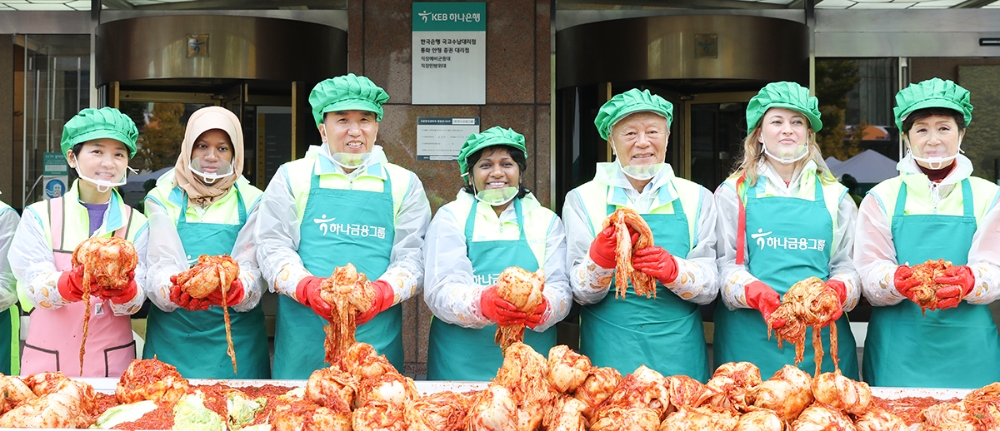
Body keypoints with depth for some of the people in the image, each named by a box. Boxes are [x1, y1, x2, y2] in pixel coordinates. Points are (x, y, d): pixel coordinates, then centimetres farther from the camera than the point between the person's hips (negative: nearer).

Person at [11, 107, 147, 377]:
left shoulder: (137, 225, 3)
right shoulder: (39, 216, 0)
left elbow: (133, 304, -5)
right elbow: (36, 289, -10)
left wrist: (123, 288, -27)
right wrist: (74, 282, -30)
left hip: (112, 364, 1)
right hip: (47, 360, -1)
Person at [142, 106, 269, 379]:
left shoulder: (252, 202, 6)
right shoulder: (163, 198, 6)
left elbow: (252, 267, -6)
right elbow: (160, 264, -5)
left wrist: (237, 290, -29)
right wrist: (175, 291, -29)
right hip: (173, 337, 0)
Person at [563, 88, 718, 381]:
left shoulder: (697, 198, 8)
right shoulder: (582, 200, 3)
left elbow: (710, 287, 1)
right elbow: (581, 293, -2)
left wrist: (674, 270, -20)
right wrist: (599, 259, -23)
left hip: (680, 358, 1)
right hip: (609, 357, -1)